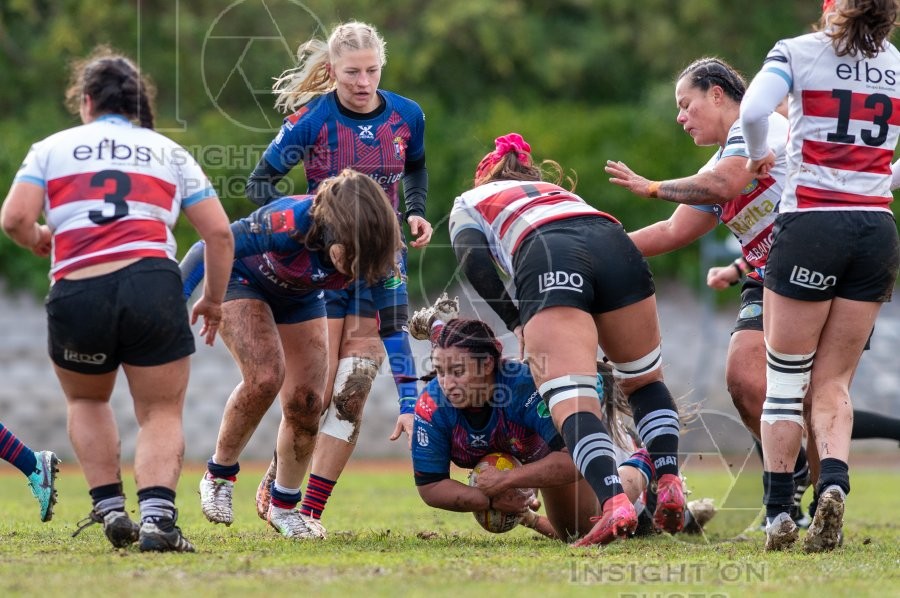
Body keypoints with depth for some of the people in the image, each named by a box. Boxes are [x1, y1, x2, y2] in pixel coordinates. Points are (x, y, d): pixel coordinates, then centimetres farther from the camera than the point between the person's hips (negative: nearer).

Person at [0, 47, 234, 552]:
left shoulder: (52, 148, 14)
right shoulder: (171, 153, 18)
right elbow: (219, 232, 12)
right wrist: (214, 300, 24)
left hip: (76, 295, 0)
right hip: (152, 286, 0)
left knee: (87, 401, 27)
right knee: (162, 414, 8)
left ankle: (109, 508, 15)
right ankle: (157, 515, -15)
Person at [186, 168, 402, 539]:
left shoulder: (374, 249, -29)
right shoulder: (289, 223, -43)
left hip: (300, 299, 4)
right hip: (242, 281, -4)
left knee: (306, 403, -3)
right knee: (265, 377, -25)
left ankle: (283, 507, 18)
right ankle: (219, 476, -3)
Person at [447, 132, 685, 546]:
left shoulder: (468, 203, 33)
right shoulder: (559, 192, 46)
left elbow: (474, 263, 12)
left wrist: (517, 323, 15)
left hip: (546, 256, -4)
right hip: (615, 244, 4)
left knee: (572, 401, -13)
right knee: (644, 378, 25)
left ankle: (614, 503, -34)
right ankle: (669, 483, 9)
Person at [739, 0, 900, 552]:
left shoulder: (798, 53, -3)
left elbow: (753, 112, -19)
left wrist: (758, 155, 0)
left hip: (811, 223, -3)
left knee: (786, 381, 8)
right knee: (833, 382, 9)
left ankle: (779, 515, 6)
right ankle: (834, 483, -16)